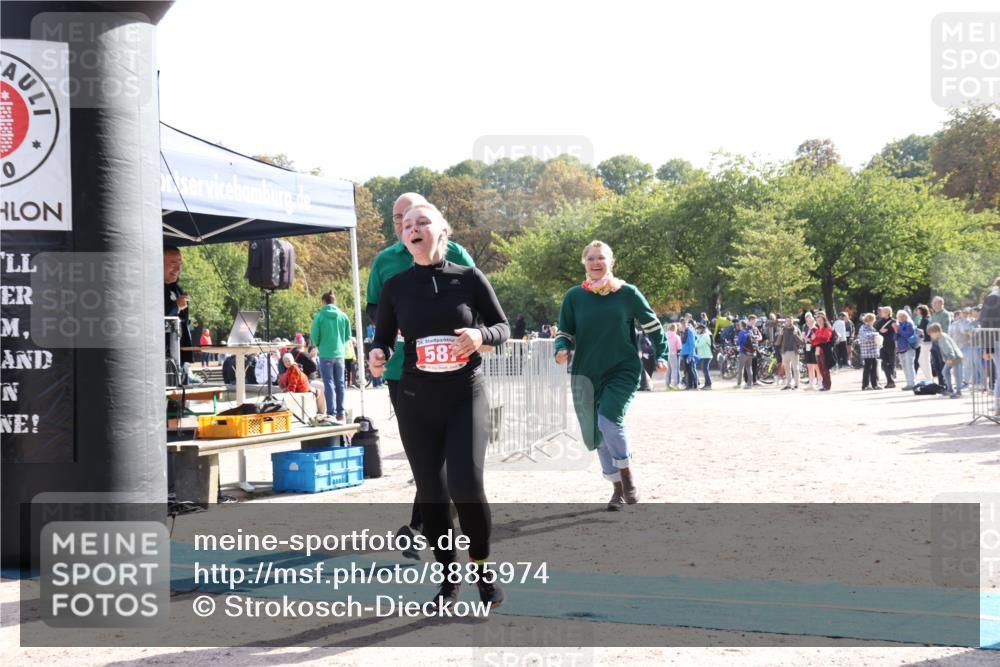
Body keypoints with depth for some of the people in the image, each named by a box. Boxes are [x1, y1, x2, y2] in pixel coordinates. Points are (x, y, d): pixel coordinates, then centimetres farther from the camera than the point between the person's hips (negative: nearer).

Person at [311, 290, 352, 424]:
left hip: (325, 355, -3)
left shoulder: (319, 316, -9)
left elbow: (314, 336, -7)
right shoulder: (343, 316, 0)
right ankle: (340, 414, 14)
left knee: (329, 384, -1)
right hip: (339, 354, 3)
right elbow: (348, 336, 4)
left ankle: (331, 414, -5)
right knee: (340, 384, 11)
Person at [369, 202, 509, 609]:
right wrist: (377, 356, -14)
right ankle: (448, 581, 17)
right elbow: (383, 339, 9)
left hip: (466, 396, -2)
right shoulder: (395, 287, 1)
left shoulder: (468, 278, -4)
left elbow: (503, 327, 3)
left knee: (465, 482, -17)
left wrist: (480, 336, -18)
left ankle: (482, 566, 5)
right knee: (430, 491, 4)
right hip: (417, 401, 2)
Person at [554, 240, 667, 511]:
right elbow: (564, 333, 7)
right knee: (596, 435, 8)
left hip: (622, 372, -3)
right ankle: (618, 489, 26)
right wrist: (562, 350, -14)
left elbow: (652, 325, 9)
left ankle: (627, 477, -6)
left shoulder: (627, 293, -2)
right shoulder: (574, 296, 2)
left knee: (609, 421, -26)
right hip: (585, 375, 3)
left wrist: (661, 356, -1)